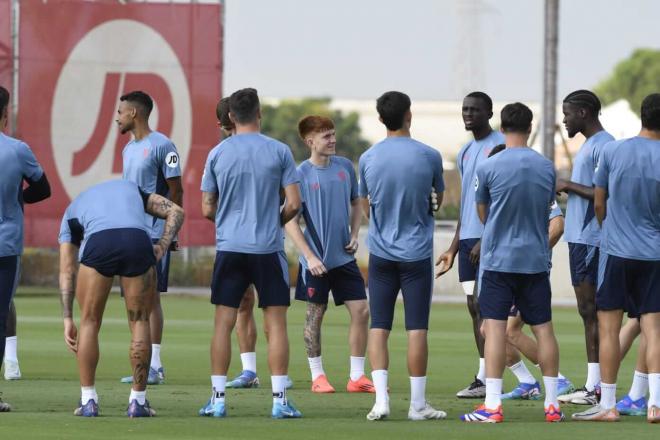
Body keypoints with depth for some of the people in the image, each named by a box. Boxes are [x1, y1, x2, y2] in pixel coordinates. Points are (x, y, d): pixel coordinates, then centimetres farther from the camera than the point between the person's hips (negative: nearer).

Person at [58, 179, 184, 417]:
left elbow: (67, 270, 26)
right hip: (139, 241, 1)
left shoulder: (71, 212, 35)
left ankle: (88, 402, 17)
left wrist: (67, 319, 24)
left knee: (90, 322, 17)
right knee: (140, 322, 15)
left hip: (97, 245, -1)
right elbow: (175, 211, 26)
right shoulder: (131, 188, 40)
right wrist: (162, 247, 17)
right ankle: (138, 402, 18)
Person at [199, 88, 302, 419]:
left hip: (229, 247, 1)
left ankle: (217, 398, 4)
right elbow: (294, 203, -4)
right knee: (275, 324, 2)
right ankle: (279, 400, -2)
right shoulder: (279, 152, -3)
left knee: (224, 323, 5)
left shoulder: (217, 154, 2)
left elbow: (207, 209, 5)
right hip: (268, 248, -1)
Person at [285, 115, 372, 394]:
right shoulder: (301, 174, -10)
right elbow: (291, 222, -9)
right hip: (316, 260, -4)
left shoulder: (345, 167, 4)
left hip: (344, 256, 4)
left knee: (361, 311, -1)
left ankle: (357, 377, 7)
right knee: (315, 315, 4)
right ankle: (317, 376, 16)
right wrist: (310, 257, -15)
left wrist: (354, 236, 3)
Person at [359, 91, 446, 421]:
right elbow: (439, 199, 9)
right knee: (417, 328, 1)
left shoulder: (368, 158, 1)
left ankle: (381, 399, -4)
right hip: (417, 254, -2)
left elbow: (366, 206, 11)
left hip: (381, 254, 2)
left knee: (378, 327, 5)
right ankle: (417, 404, 3)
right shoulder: (429, 157, -6)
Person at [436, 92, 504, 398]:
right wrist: (454, 248, 23)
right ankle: (486, 378, 8)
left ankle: (484, 378, -11)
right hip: (467, 239, 8)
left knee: (482, 303, -12)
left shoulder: (500, 146, -8)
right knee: (474, 306, 6)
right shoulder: (466, 152, 19)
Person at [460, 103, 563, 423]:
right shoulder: (546, 168, 1)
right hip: (536, 260, 3)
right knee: (543, 328, 9)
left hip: (498, 260, -3)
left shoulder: (488, 168, -9)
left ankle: (492, 405, -10)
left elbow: (482, 213, 5)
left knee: (495, 327, -4)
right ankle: (552, 404, 12)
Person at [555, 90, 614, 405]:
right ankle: (593, 385, 13)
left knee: (590, 309, -10)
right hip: (580, 238, 11)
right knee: (588, 311, 10)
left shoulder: (603, 146, -14)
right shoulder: (589, 145, 19)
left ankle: (595, 387, -11)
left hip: (590, 239, -11)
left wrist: (570, 186, -14)